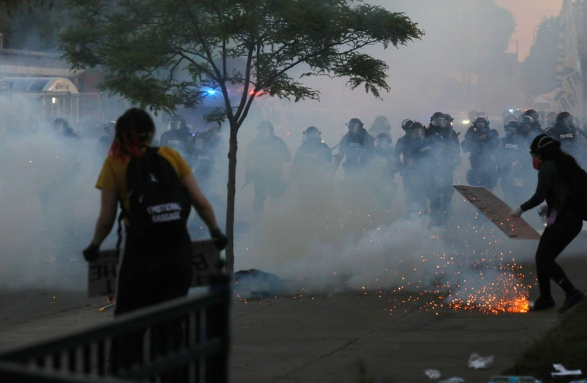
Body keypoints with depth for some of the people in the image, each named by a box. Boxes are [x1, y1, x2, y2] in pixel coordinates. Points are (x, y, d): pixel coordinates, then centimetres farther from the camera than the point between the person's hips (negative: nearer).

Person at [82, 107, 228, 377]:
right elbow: (200, 202, 1)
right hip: (178, 246, 3)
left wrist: (94, 245, 10)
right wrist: (216, 231, 14)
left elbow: (107, 217, -6)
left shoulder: (114, 163, -4)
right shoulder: (170, 155, 1)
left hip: (141, 249, -3)